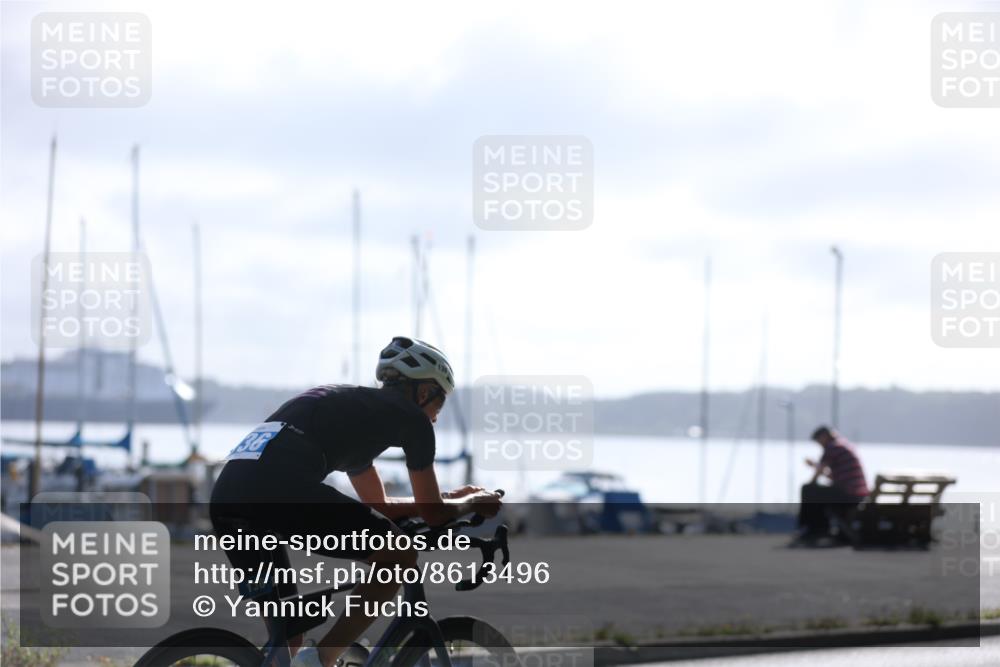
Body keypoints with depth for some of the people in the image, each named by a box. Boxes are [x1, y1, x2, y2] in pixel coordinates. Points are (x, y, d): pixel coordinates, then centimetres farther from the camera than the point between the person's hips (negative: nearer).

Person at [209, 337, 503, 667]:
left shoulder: (355, 408, 37)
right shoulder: (410, 416, 14)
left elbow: (377, 506, 47)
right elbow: (433, 513, 21)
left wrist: (452, 497, 56)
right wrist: (475, 500, 40)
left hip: (225, 497, 8)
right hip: (282, 490, -8)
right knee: (399, 557, 10)